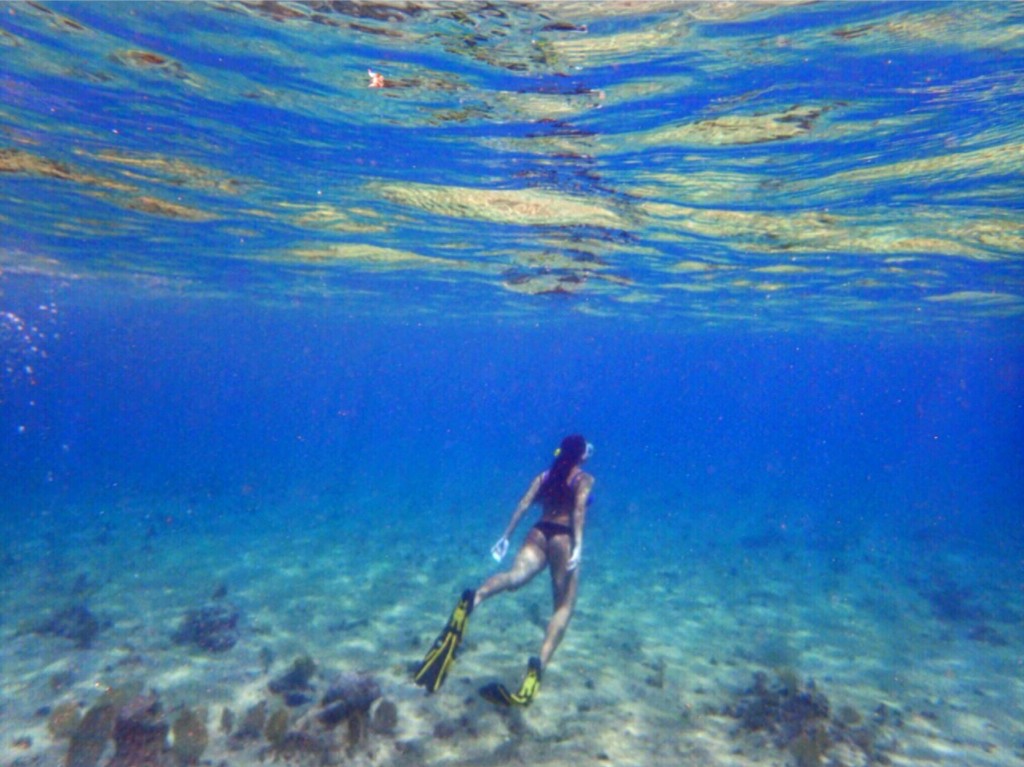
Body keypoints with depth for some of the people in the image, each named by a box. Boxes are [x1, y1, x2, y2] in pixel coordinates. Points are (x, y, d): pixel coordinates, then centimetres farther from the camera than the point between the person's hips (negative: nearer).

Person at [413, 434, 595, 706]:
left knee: (515, 576, -22)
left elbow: (524, 504, 9)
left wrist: (506, 536, 7)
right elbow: (579, 509, -10)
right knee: (564, 607, -1)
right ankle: (539, 664, -26)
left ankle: (474, 598, -57)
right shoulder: (585, 478, 7)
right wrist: (578, 545, -19)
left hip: (538, 533, 4)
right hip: (563, 537, -4)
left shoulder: (543, 476, 21)